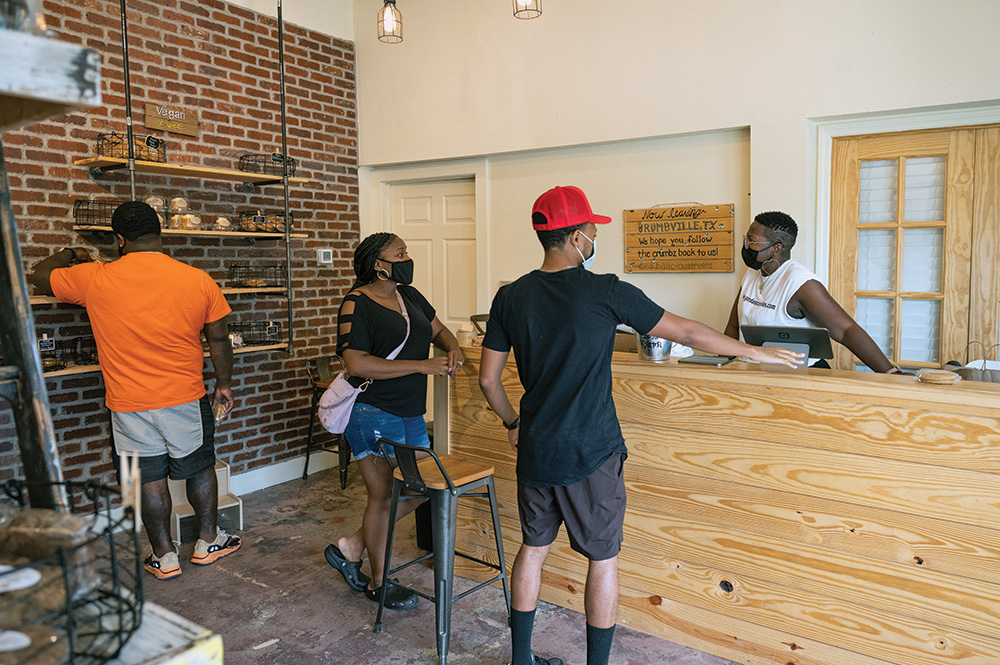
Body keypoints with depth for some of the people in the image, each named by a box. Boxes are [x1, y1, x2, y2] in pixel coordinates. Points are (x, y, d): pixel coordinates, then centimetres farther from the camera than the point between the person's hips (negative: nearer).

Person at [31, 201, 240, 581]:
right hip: (185, 398, 1)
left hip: (129, 404, 0)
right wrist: (223, 385, 12)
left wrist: (69, 255, 30)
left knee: (149, 480, 12)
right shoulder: (198, 280, -7)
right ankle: (208, 542, 31)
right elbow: (218, 339, 0)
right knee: (200, 469, 17)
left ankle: (164, 557, 25)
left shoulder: (93, 279, -8)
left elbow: (41, 277, 12)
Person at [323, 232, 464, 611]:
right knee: (384, 496, 2)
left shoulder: (409, 295, 10)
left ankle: (349, 549, 27)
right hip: (372, 413, -8)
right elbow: (357, 364, -23)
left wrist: (452, 349, -3)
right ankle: (378, 583, 23)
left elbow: (438, 330, 22)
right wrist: (423, 366, -23)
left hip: (411, 414, 8)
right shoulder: (356, 304, -13)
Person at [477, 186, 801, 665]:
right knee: (602, 559, 12)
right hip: (592, 454, -4)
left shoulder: (511, 297, -2)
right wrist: (755, 352, 8)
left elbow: (488, 379, 3)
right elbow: (686, 332, -5)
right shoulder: (605, 292, -13)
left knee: (533, 548, 19)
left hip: (535, 451, 5)